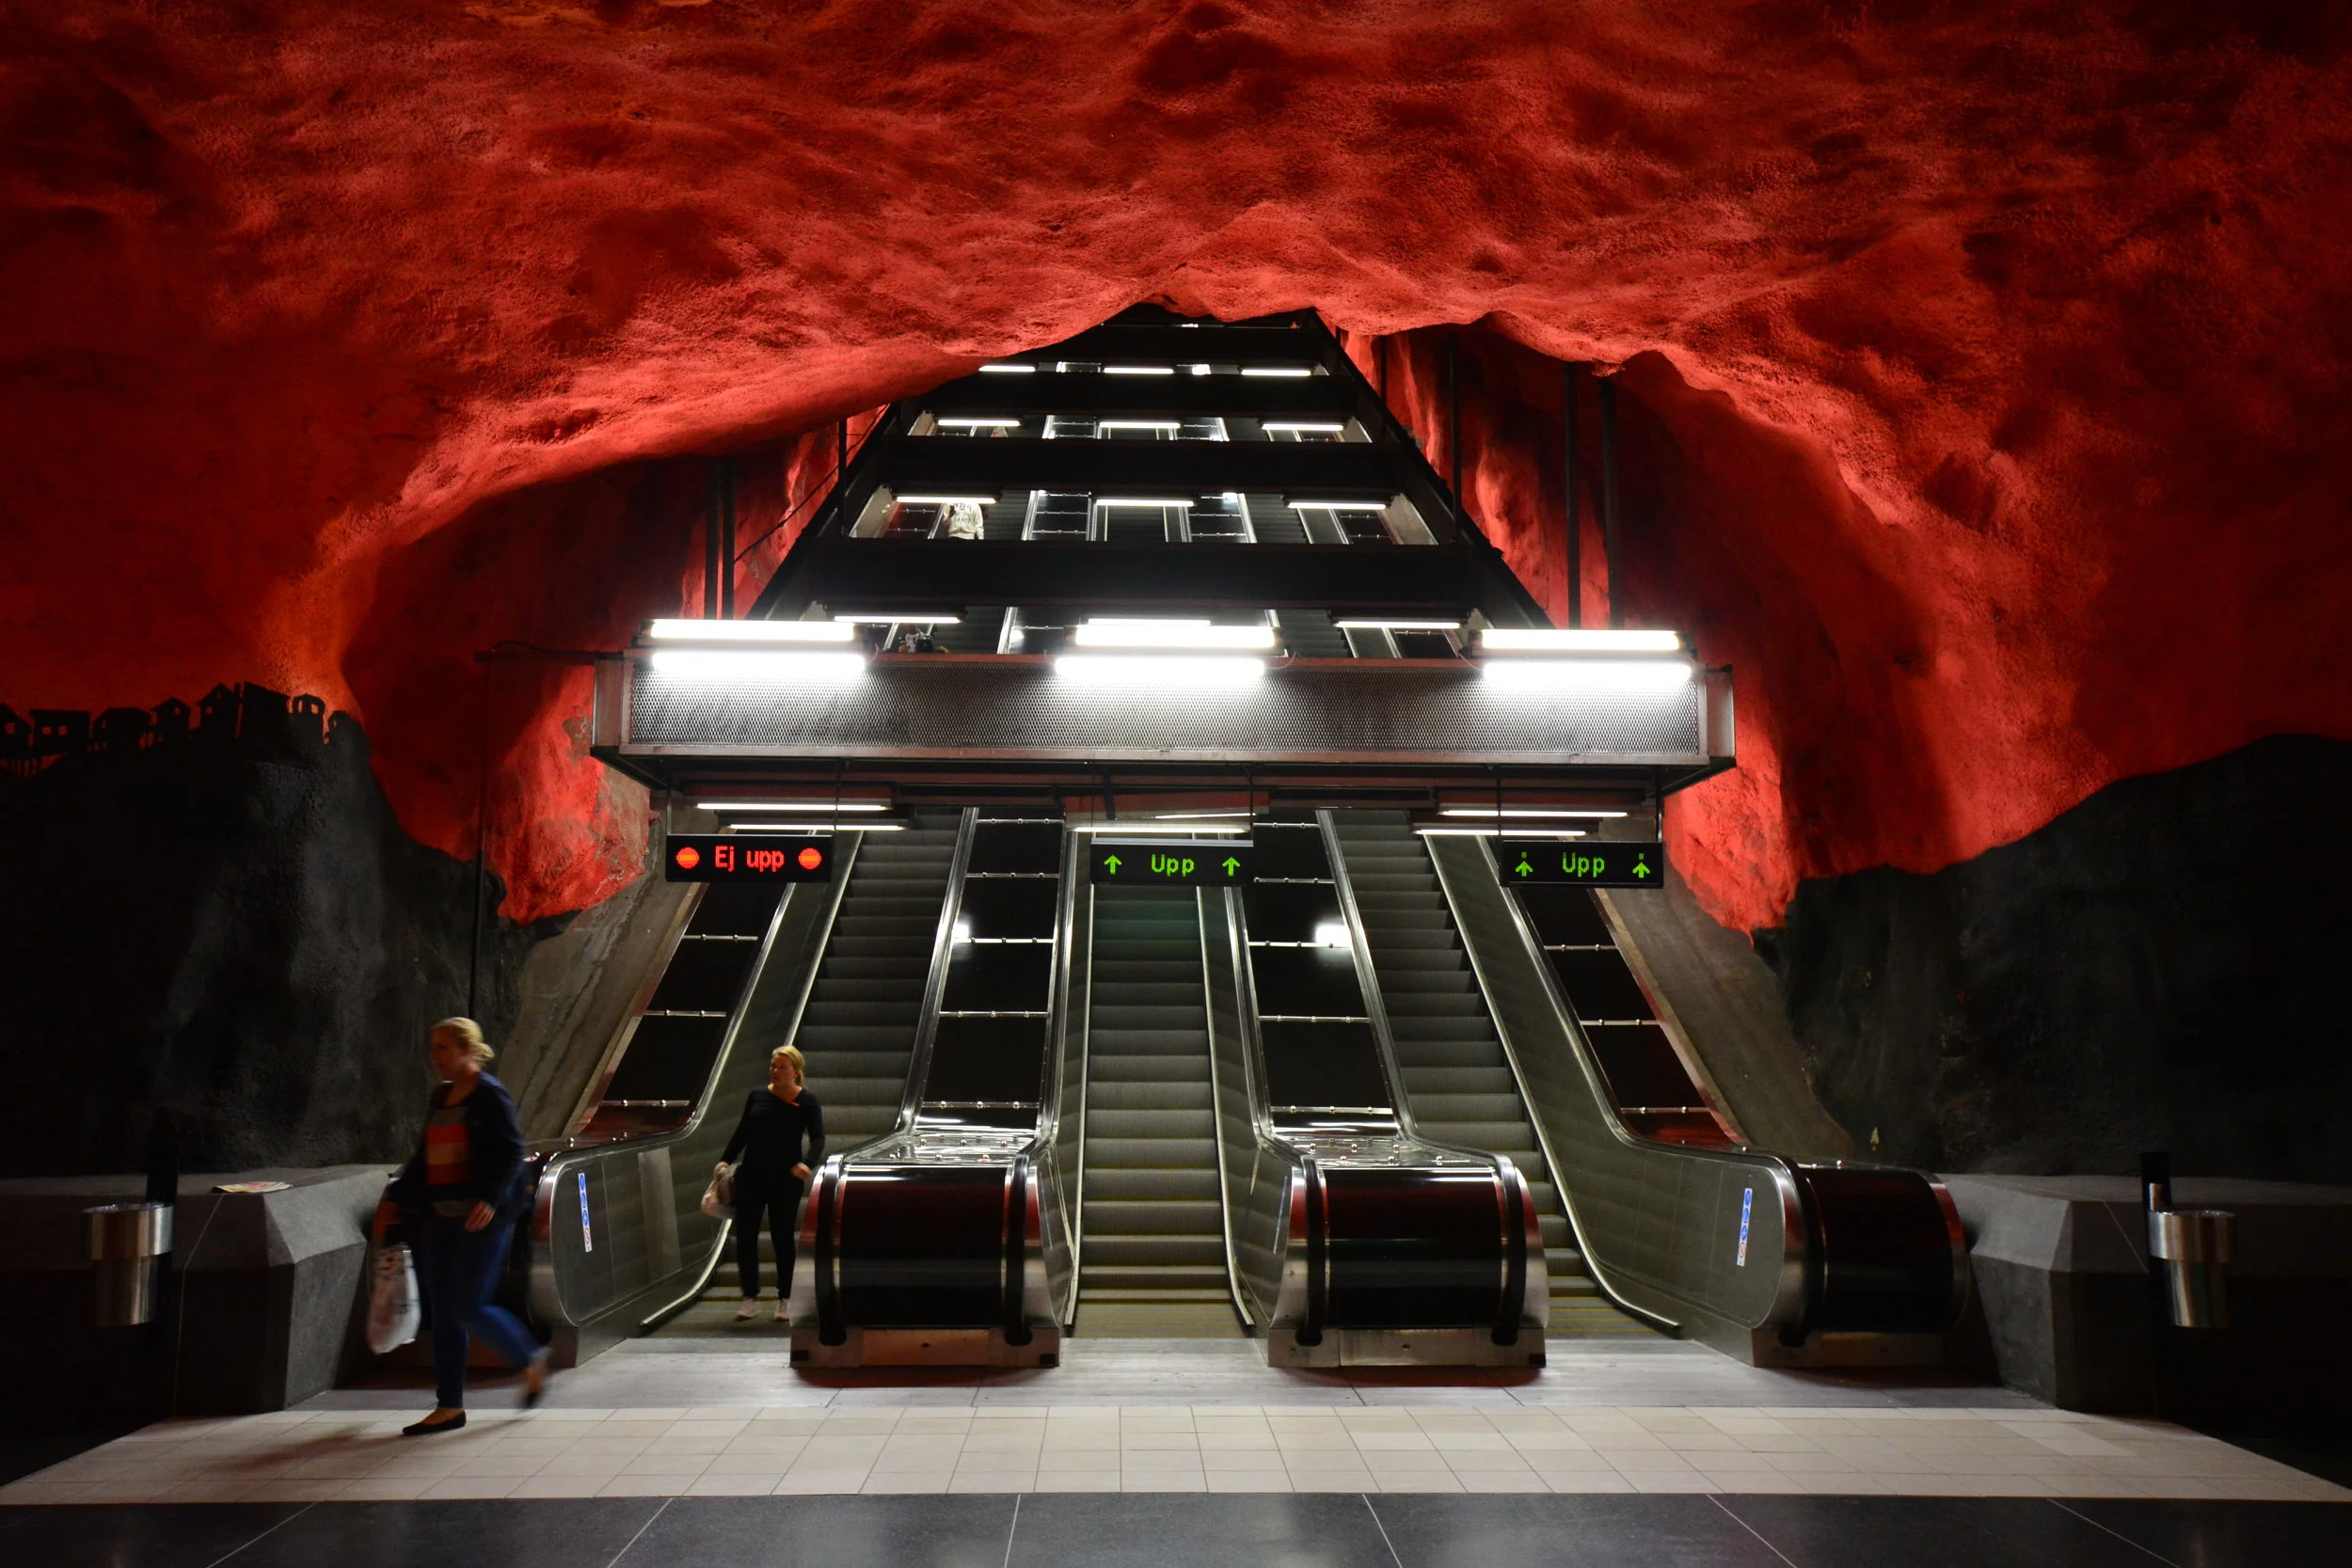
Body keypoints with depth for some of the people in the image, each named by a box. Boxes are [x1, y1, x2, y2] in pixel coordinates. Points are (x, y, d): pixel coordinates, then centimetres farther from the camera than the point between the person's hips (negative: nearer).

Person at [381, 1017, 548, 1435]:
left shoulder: (490, 1095, -10)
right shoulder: (442, 1096, 14)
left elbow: (511, 1153, -15)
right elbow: (424, 1157, 22)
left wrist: (490, 1198, -27)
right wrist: (396, 1199, 17)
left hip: (483, 1217, -8)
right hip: (442, 1216, 8)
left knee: (468, 1307, -9)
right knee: (444, 1313, 7)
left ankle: (530, 1358, 14)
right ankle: (449, 1407, 14)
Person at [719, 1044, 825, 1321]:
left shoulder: (807, 1101, -5)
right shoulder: (757, 1096, 5)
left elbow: (818, 1138, -14)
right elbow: (742, 1132, 12)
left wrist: (808, 1163, -32)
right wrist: (726, 1160, 0)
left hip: (785, 1180, -3)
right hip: (751, 1177, 3)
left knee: (782, 1238, 6)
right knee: (745, 1237, 2)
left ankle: (784, 1300, 16)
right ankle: (750, 1299, 11)